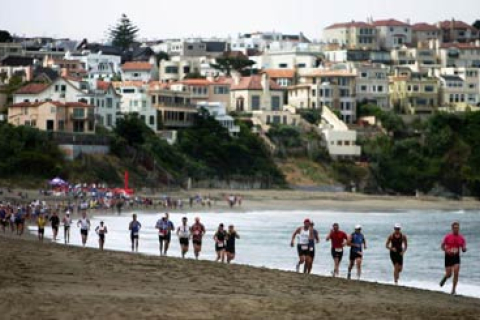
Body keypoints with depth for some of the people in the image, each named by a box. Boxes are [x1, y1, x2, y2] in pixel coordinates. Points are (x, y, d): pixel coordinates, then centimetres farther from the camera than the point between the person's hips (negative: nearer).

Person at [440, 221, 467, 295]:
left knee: (456, 273, -12)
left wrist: (464, 249, -20)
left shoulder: (461, 238, -1)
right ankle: (445, 278, 38)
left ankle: (454, 290, 0)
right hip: (448, 257, -1)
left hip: (456, 257, 1)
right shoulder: (447, 237, -7)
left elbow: (464, 250, 5)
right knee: (449, 274, -1)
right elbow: (442, 246, 3)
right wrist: (447, 251, -16)